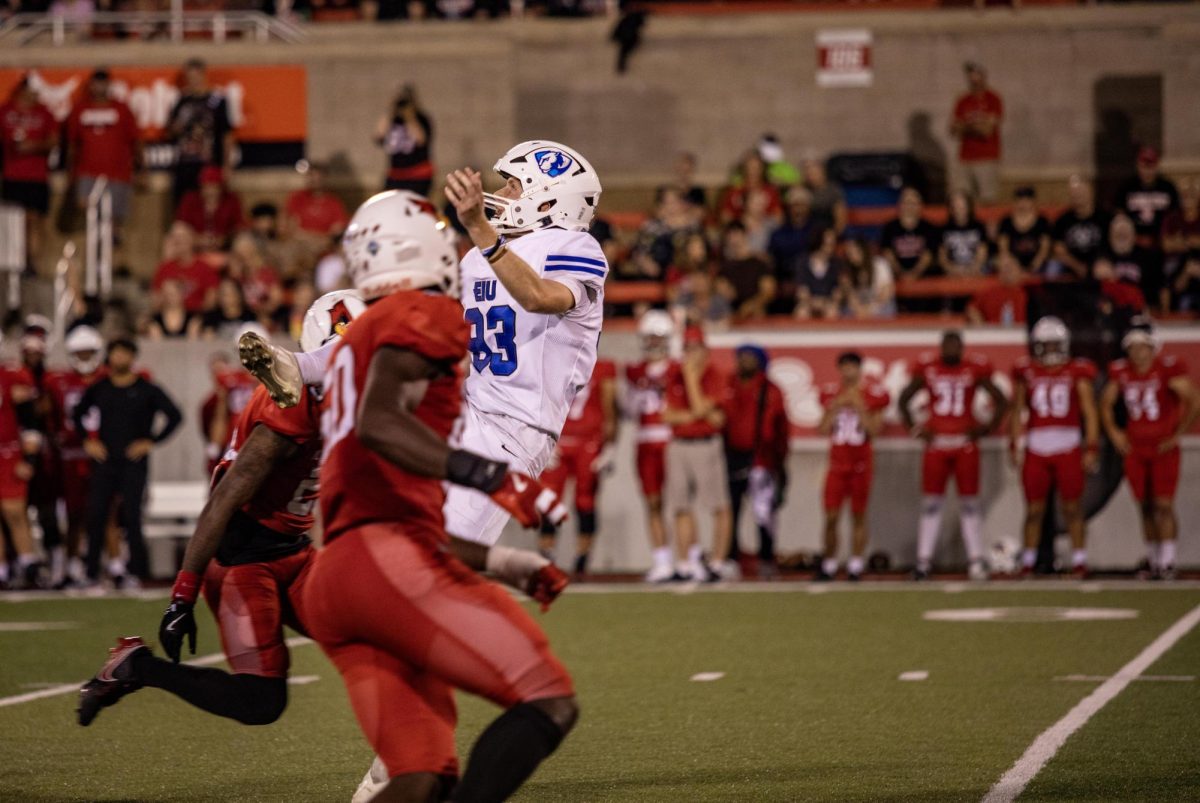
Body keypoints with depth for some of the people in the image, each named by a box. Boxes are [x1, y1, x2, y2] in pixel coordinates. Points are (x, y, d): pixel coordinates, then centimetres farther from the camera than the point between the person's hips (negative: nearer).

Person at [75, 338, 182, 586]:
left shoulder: (147, 390, -1)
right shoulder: (98, 389, 9)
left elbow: (174, 416, -2)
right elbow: (79, 414, 24)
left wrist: (151, 441, -5)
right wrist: (87, 440, 12)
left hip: (134, 462, -3)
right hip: (103, 461, 3)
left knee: (131, 516, -5)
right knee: (95, 515, -2)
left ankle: (135, 572, 1)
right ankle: (91, 572, 5)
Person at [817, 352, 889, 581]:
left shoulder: (872, 395, -1)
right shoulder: (831, 394, 7)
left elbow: (875, 429, -8)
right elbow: (823, 429, 2)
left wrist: (859, 408, -15)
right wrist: (835, 407, -10)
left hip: (861, 464, -2)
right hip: (837, 464, 2)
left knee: (859, 516, 1)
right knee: (831, 517, -2)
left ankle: (856, 567, 5)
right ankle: (829, 565, 6)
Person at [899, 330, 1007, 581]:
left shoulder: (975, 369, 0)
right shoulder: (927, 369, 2)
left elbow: (1000, 401, 9)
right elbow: (904, 399, 15)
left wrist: (987, 428, 1)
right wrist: (914, 428, 6)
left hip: (965, 444, -1)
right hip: (936, 443, 1)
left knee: (970, 502, 2)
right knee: (930, 502, 1)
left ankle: (976, 561, 7)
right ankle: (924, 561, 4)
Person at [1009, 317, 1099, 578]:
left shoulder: (1077, 373, 3)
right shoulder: (1027, 373, 8)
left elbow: (1089, 414, 1)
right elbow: (1017, 412, 13)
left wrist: (1091, 448, -5)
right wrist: (1014, 446, 7)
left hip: (1068, 448, -2)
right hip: (1036, 449, 2)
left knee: (1072, 508, 0)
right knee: (1034, 509, 4)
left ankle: (1079, 562, 5)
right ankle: (1027, 563, 11)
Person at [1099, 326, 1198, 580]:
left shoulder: (1168, 369, -13)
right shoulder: (1121, 372, 2)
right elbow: (1106, 403, 19)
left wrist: (1178, 434, -10)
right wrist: (1114, 433, 10)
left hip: (1164, 447, -4)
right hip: (1135, 448, 4)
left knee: (1163, 505, -8)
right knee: (1146, 507, 8)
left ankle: (1167, 561, -5)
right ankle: (1153, 560, 16)